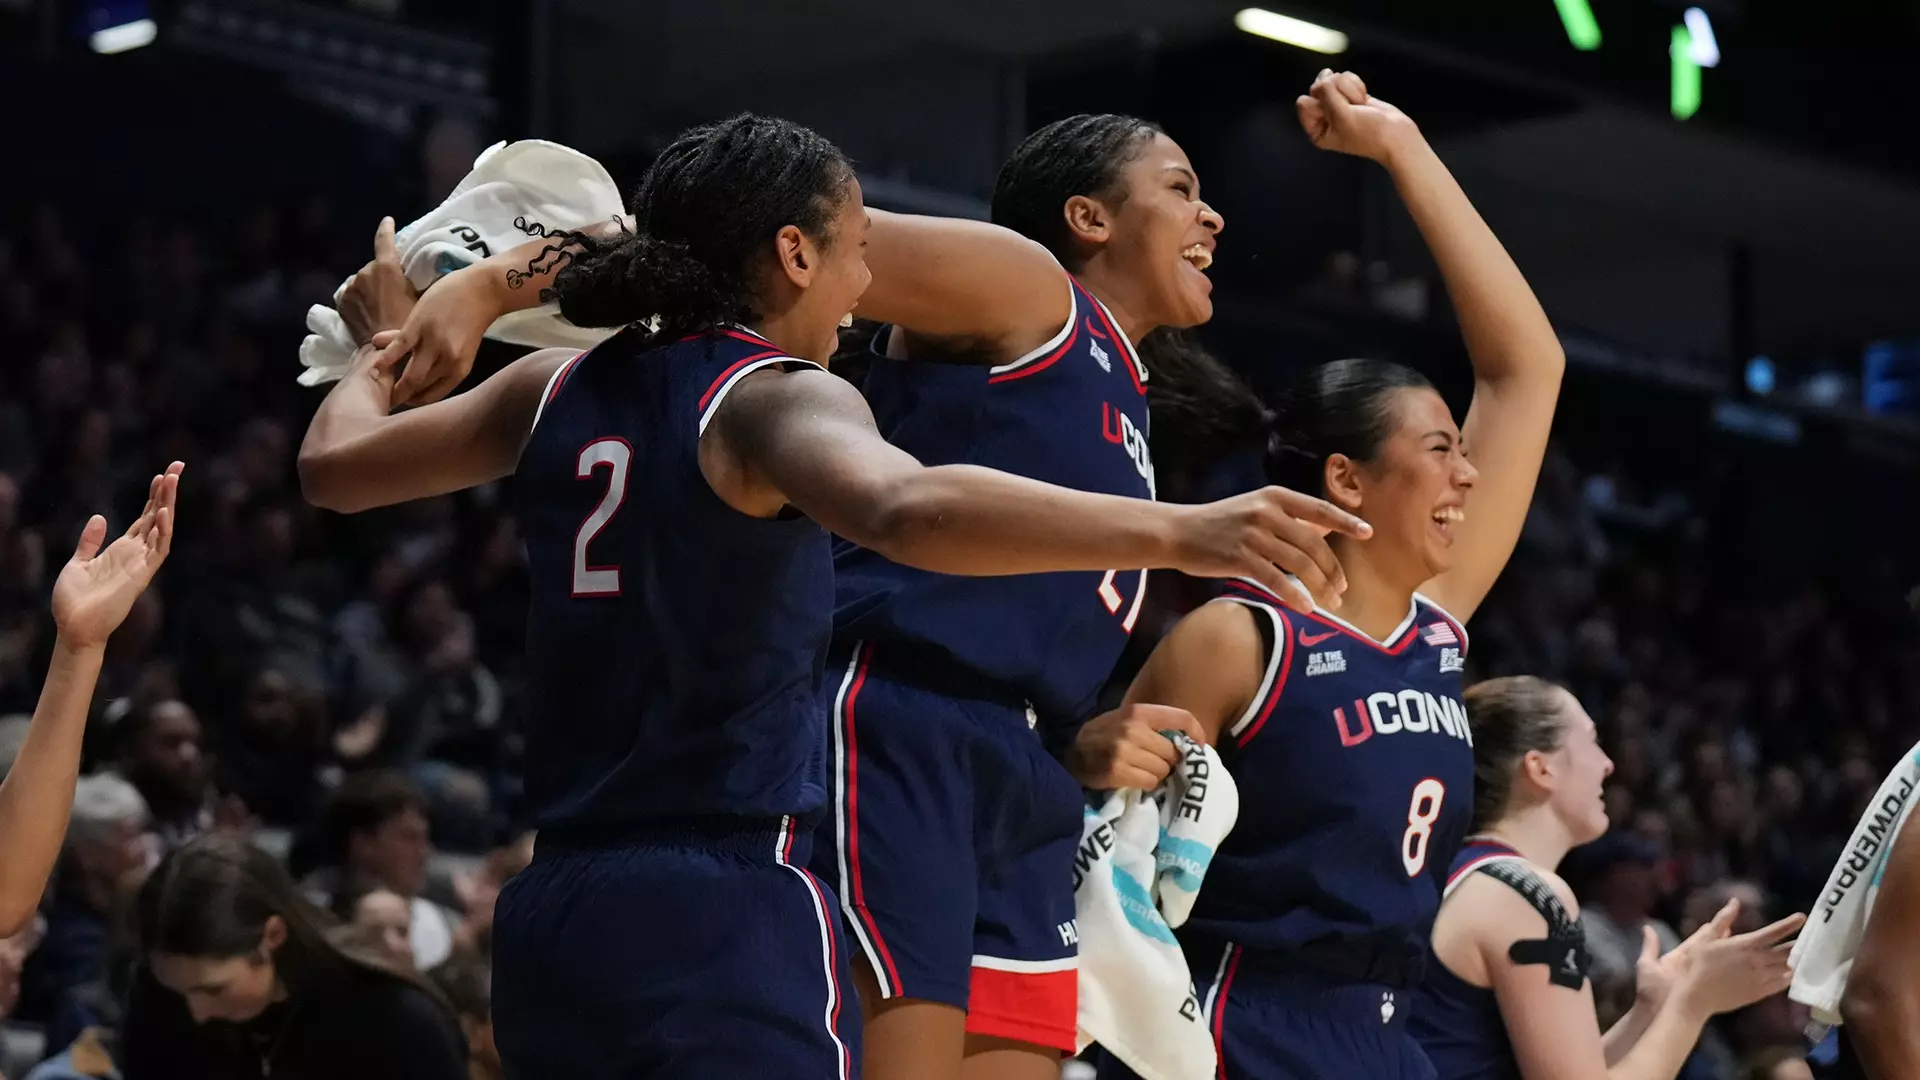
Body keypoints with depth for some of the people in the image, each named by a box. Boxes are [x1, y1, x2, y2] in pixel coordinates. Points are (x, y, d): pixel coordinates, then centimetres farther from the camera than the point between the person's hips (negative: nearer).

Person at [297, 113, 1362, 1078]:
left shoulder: (558, 388, 12)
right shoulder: (779, 398, -9)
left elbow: (333, 464, 23)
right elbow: (910, 511, -31)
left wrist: (379, 353, 44)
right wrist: (1178, 533, -38)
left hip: (553, 909, 8)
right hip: (722, 914, -8)